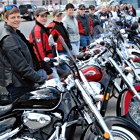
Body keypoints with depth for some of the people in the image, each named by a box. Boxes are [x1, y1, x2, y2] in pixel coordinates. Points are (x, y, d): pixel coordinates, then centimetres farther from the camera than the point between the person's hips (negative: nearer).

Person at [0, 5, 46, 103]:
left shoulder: (14, 34, 13)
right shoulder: (8, 39, -18)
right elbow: (21, 66, -23)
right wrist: (41, 80, -22)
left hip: (24, 82, 10)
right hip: (17, 84, -10)